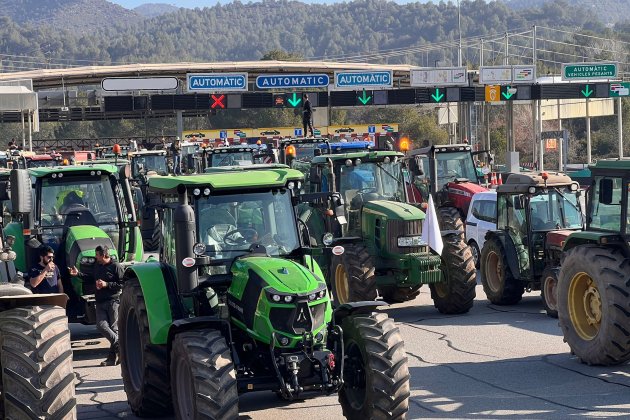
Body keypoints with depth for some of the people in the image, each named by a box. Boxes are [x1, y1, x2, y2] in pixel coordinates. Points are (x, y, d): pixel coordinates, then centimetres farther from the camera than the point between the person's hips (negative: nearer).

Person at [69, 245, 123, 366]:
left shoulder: (116, 267, -7)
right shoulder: (98, 266, 17)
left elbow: (123, 284, -12)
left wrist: (106, 284, -16)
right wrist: (78, 274, 24)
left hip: (113, 301, -7)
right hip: (100, 302, 7)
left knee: (113, 328, -4)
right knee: (101, 325, -12)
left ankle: (112, 357, 2)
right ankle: (120, 346, -6)